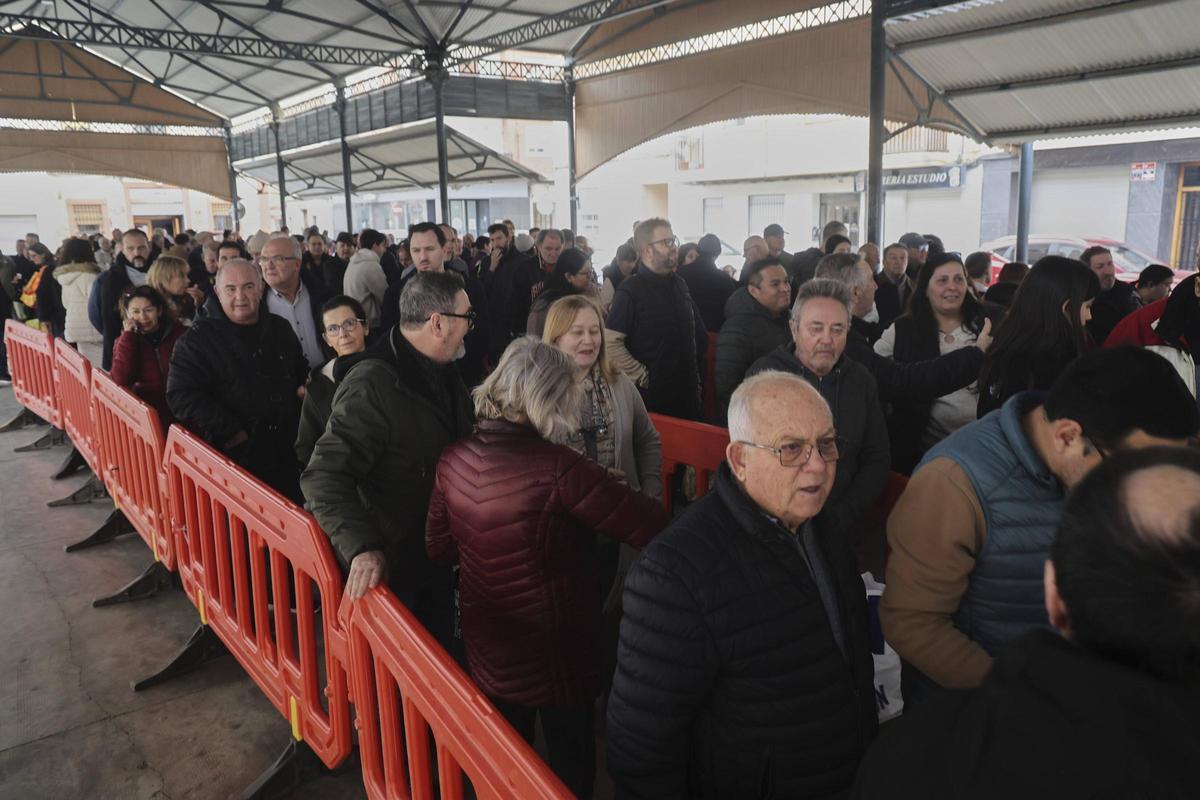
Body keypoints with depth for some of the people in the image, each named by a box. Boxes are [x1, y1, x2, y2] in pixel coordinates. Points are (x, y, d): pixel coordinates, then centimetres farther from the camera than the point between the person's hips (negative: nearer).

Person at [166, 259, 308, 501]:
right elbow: (182, 395, -13)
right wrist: (233, 432, -17)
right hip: (235, 460, -4)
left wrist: (304, 386, 4)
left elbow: (302, 371, 28)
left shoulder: (280, 328, 11)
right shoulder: (199, 338, -4)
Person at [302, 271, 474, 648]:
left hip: (437, 558, 8)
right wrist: (362, 547, -41)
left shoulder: (443, 373, 3)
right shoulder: (372, 384, -26)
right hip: (388, 568, -7)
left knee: (440, 655, 24)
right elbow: (325, 476, -30)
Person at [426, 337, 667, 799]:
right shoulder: (556, 467, -28)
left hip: (487, 647, 6)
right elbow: (652, 526, -24)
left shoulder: (454, 459, -9)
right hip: (557, 652, -5)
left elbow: (439, 547, 3)